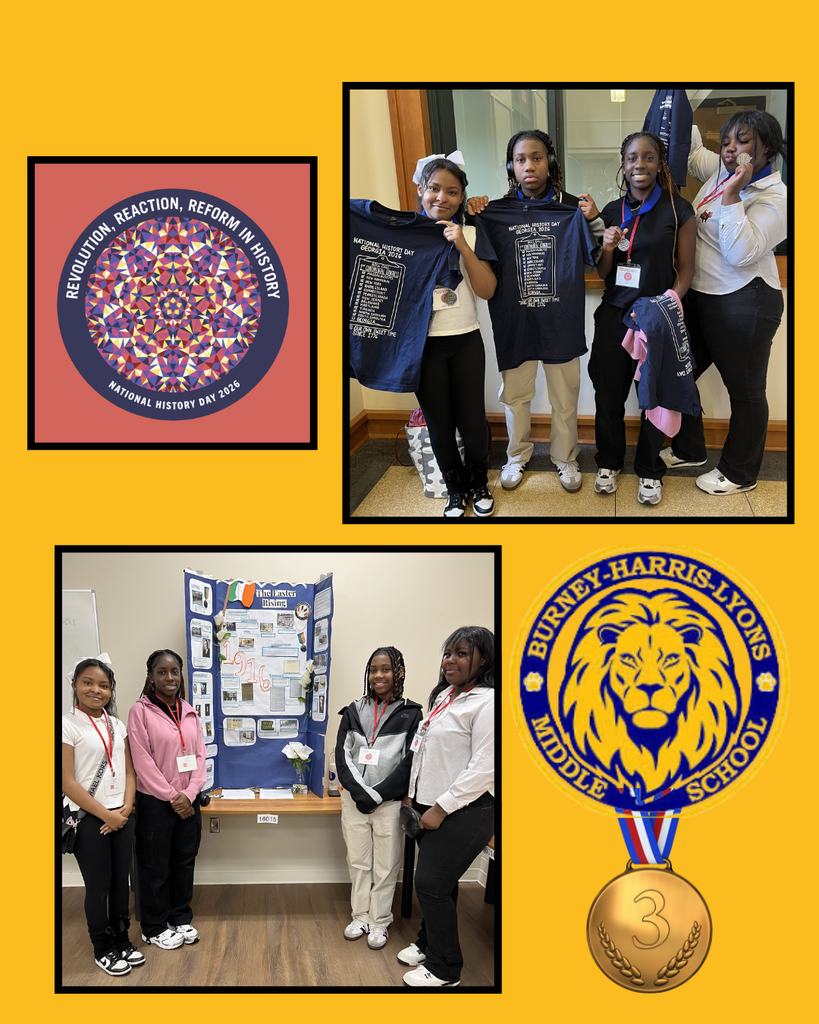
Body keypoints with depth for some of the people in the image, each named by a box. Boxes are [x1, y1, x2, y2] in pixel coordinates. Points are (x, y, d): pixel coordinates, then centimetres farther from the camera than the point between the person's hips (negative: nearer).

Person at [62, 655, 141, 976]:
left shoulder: (117, 725, 9)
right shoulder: (68, 725, -9)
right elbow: (68, 782, -13)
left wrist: (126, 808, -5)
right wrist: (105, 815, -13)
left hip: (121, 816, 5)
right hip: (89, 819, -5)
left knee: (121, 880, 12)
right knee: (99, 886, 3)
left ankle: (122, 941, 27)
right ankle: (103, 950, 18)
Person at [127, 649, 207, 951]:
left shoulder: (188, 712, 8)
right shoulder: (141, 711, -9)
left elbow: (200, 755, 6)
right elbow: (143, 761, -13)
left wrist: (189, 793, -8)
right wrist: (171, 796, -13)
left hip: (188, 801, 5)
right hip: (155, 802, -5)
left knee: (184, 861, 13)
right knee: (155, 867, 5)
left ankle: (181, 918, 29)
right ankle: (154, 928, 19)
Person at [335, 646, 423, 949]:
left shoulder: (411, 714, -2)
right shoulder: (354, 711, 7)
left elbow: (409, 762, -6)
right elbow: (342, 754, 2)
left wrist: (376, 795, -11)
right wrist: (359, 792, -11)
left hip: (389, 801, -3)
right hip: (354, 799, 3)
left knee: (385, 865, 3)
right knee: (358, 861, 11)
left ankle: (380, 922, 16)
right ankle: (361, 916, 24)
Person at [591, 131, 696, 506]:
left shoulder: (678, 209, -4)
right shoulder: (611, 212, 7)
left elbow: (685, 268, -2)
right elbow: (603, 274, 11)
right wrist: (608, 248, -10)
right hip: (614, 314, 3)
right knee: (609, 393, 8)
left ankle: (649, 470, 22)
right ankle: (609, 462, 28)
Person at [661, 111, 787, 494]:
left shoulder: (774, 197, -16)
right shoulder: (720, 171, 5)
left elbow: (742, 253, -26)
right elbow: (691, 151, 24)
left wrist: (731, 196, -27)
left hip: (744, 304, -8)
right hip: (700, 297, 8)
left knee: (745, 390, 5)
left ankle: (740, 474, 19)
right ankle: (688, 450, 35)